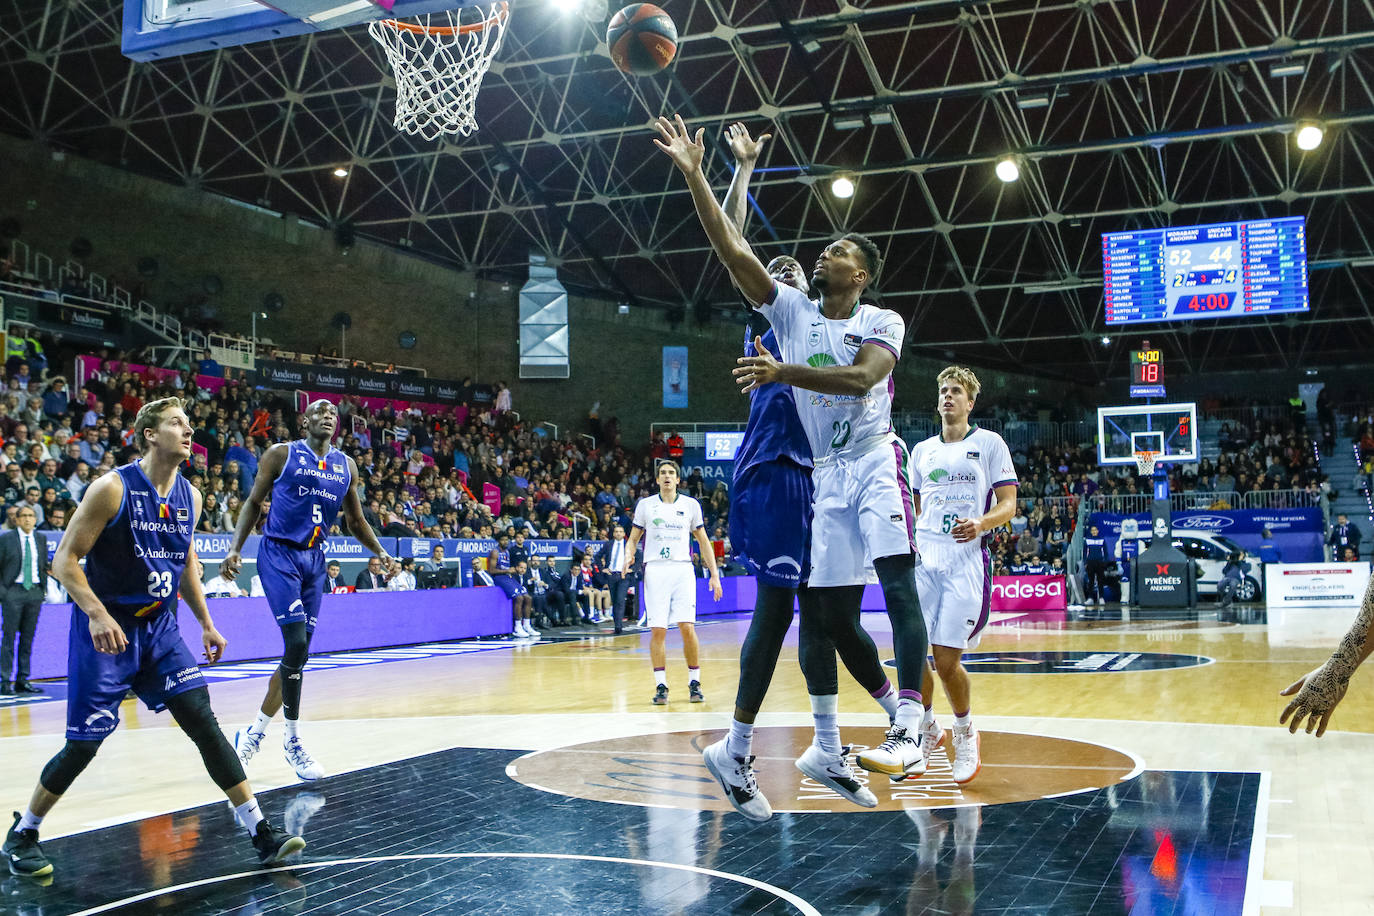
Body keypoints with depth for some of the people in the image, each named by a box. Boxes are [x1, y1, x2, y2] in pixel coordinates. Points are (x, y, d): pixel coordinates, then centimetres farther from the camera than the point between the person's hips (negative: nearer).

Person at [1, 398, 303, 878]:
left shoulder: (189, 496, 3)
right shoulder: (113, 488, -15)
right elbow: (64, 560, -13)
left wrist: (206, 623, 14)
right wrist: (97, 613, -27)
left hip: (159, 626, 5)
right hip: (106, 629, -5)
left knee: (203, 721, -6)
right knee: (84, 744, 0)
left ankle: (260, 832, -6)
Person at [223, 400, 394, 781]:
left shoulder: (346, 465, 10)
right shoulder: (281, 454, -2)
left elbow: (355, 520, 18)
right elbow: (254, 502, 2)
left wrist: (379, 552, 4)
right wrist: (235, 548, -9)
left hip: (314, 560, 6)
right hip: (279, 554, -5)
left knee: (297, 654, 6)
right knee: (297, 645, -15)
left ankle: (255, 732, 22)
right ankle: (293, 741, -3)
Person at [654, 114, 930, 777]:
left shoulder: (883, 322, -2)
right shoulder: (791, 311, 6)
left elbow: (861, 377, -23)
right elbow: (733, 251, -3)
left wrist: (784, 372, -31)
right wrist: (693, 174, -9)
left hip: (874, 462, -5)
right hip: (825, 472, 5)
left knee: (897, 582, -18)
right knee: (832, 603, 4)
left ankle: (910, 732, -22)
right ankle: (900, 708, 19)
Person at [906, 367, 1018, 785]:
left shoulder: (989, 443, 5)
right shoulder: (922, 450, 18)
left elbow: (1008, 503, 0)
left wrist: (981, 523, -19)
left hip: (967, 562, -4)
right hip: (923, 560, 4)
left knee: (946, 659, -7)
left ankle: (965, 732, 19)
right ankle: (926, 728, 19)